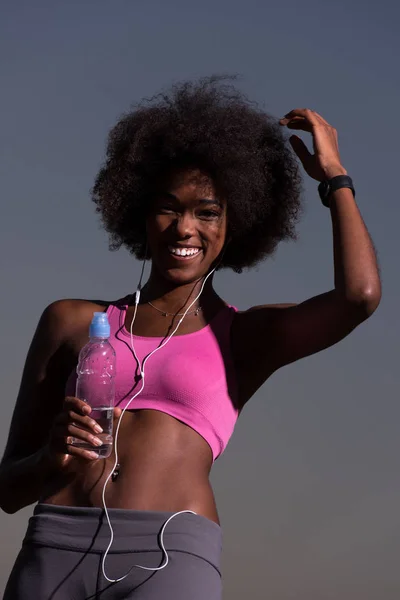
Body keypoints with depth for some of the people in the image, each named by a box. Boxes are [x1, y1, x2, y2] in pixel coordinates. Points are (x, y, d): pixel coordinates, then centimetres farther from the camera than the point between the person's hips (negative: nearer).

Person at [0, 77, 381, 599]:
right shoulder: (72, 323, 20)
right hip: (54, 553, 3)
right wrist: (53, 455, -6)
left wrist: (334, 175, 11)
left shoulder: (244, 339, 16)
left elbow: (360, 295, -4)